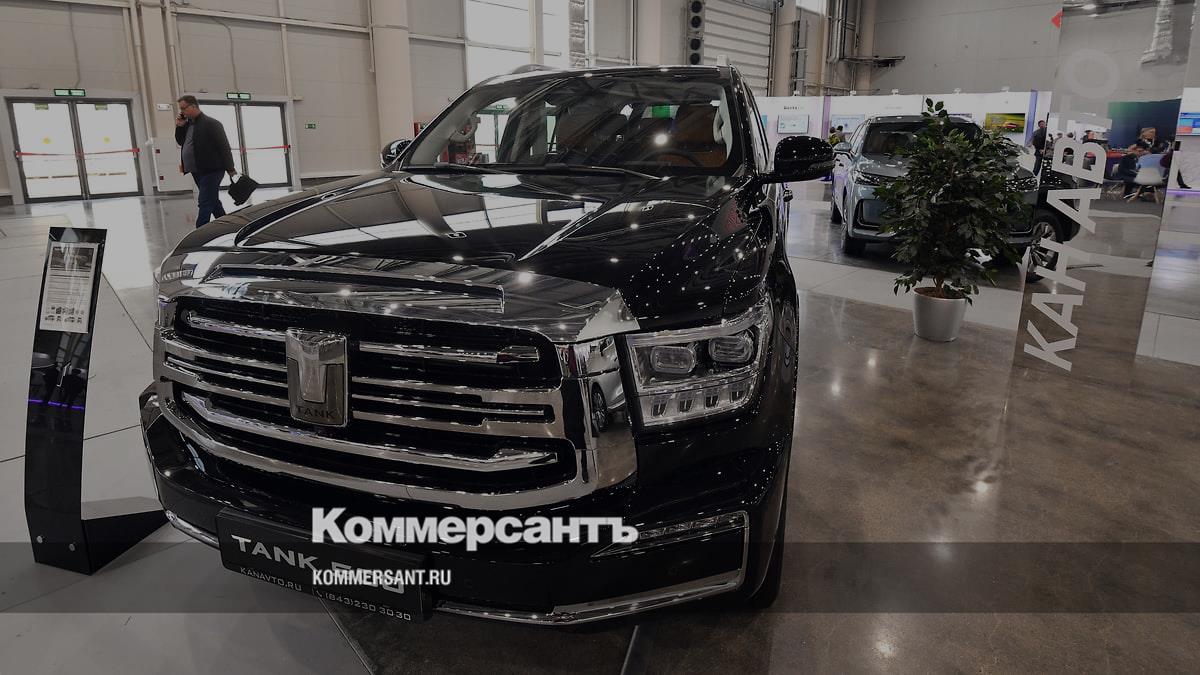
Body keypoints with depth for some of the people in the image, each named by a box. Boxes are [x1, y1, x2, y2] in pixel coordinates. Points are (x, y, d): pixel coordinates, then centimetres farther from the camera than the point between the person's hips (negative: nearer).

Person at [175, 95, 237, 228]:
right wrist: (179, 127, 7)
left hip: (211, 171, -9)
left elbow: (224, 147, -13)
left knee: (204, 203, -11)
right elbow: (181, 142, 25)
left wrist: (230, 170, -15)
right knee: (213, 202, 17)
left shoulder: (211, 123, -11)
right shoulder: (187, 123, 14)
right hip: (197, 171, 9)